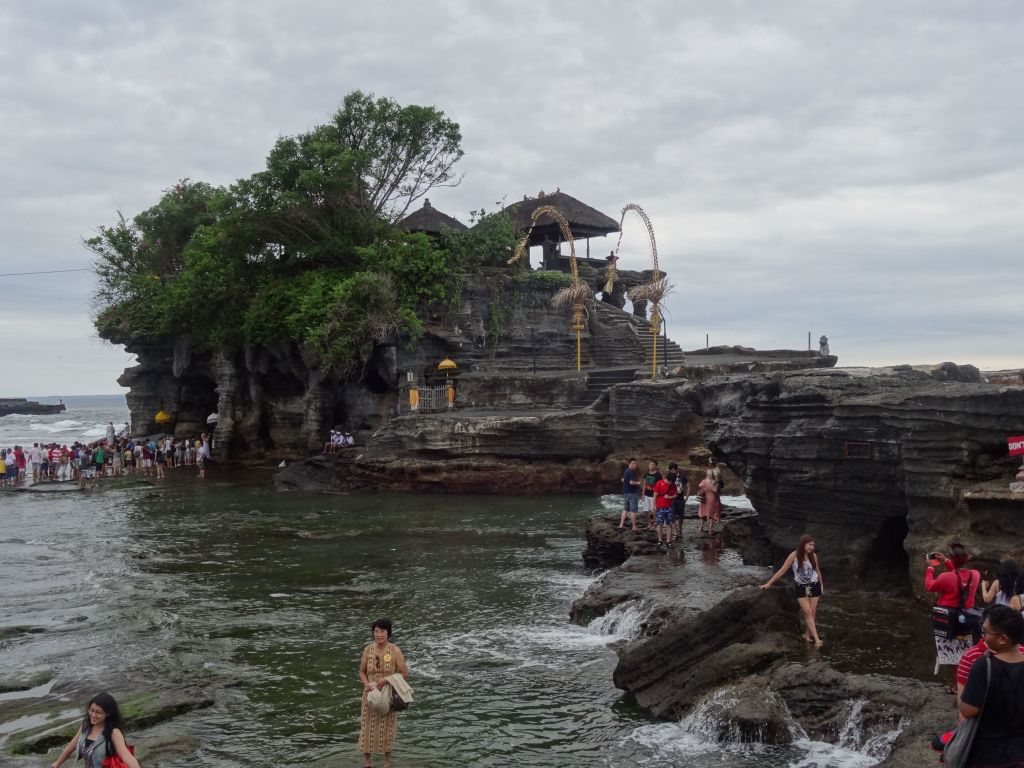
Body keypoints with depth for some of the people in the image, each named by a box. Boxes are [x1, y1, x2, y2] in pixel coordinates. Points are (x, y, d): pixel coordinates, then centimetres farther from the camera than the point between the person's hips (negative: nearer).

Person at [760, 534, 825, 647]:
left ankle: (807, 635, 13)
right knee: (807, 612, -9)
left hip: (814, 586, 3)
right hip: (801, 587, -3)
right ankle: (816, 639, -10)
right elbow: (782, 570, -9)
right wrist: (769, 583, -8)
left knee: (812, 612, 2)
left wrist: (821, 585, 20)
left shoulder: (813, 556, -5)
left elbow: (817, 571, 11)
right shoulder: (794, 555, -14)